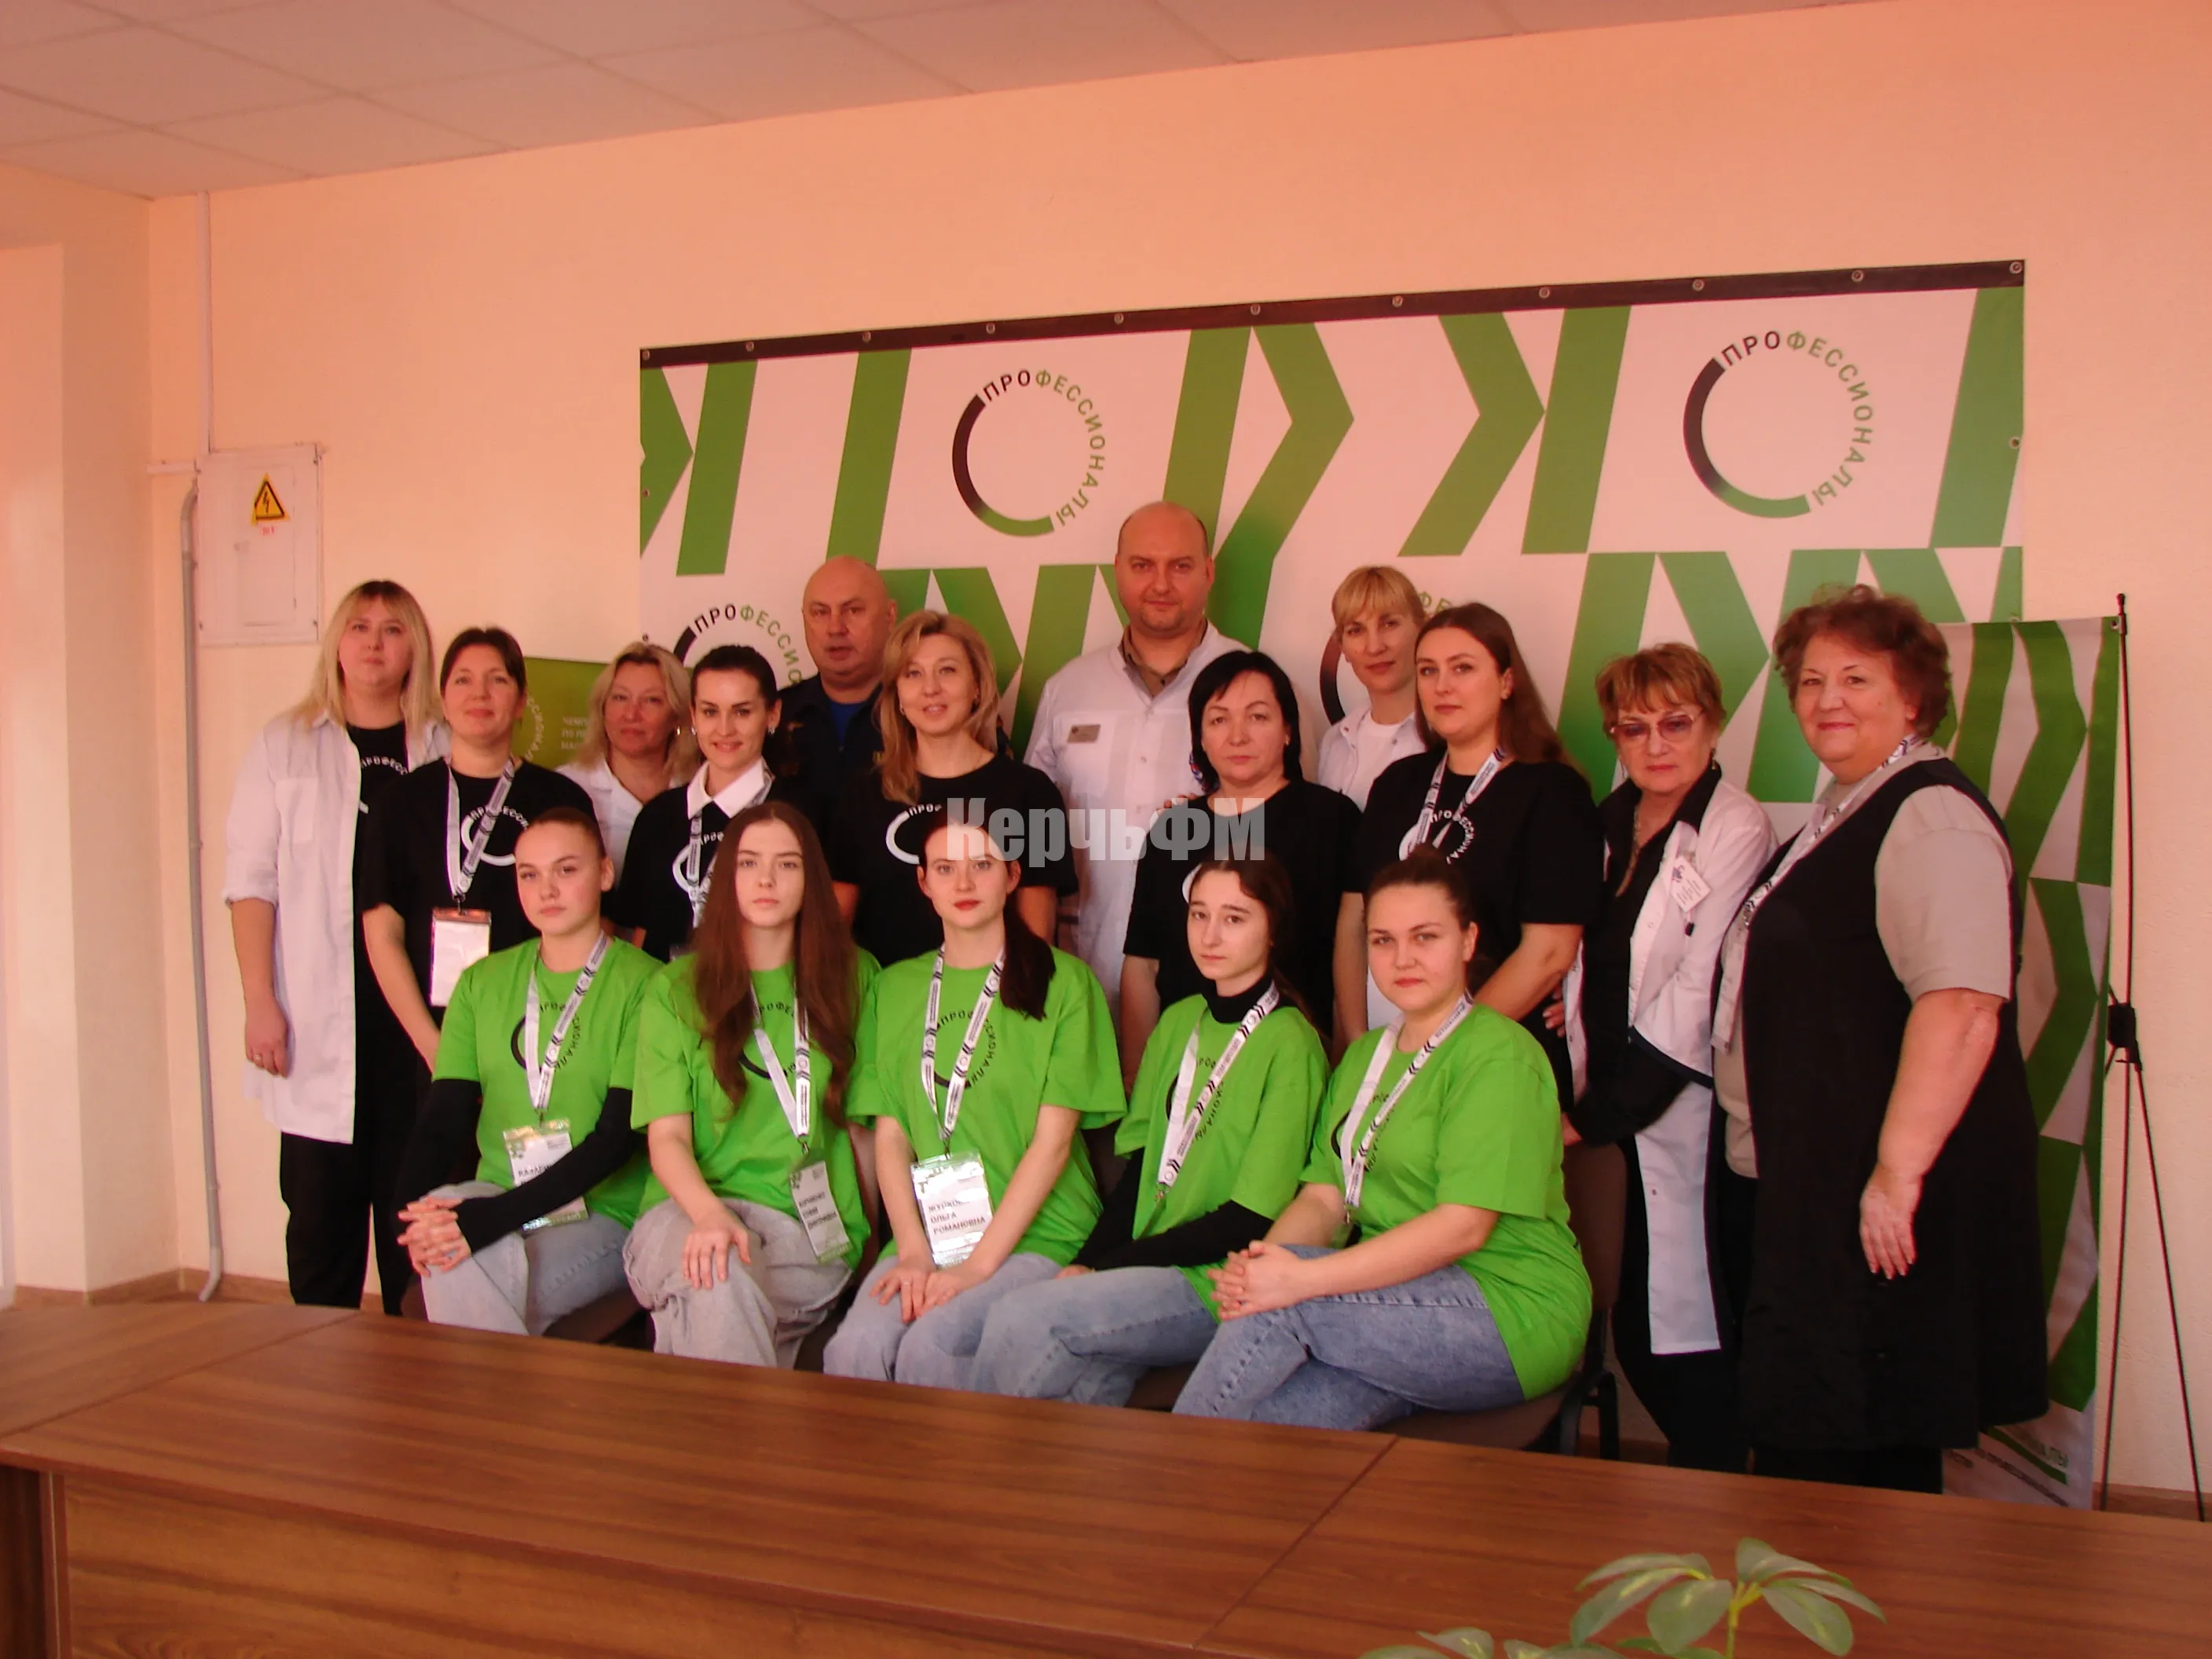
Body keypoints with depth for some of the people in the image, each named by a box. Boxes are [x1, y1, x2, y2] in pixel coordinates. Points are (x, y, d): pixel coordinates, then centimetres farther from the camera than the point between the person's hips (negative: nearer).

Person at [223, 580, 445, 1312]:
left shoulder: (442, 750, 8)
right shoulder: (284, 745, 7)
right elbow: (250, 880, 3)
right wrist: (260, 1000, -5)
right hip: (319, 1015, -1)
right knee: (321, 1201, 1)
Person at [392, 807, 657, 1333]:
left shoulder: (641, 984, -4)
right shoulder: (482, 982, 14)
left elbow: (619, 1136, -12)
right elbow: (444, 1116, 7)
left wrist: (492, 1216, -22)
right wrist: (416, 1208, -16)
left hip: (603, 1215, -4)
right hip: (496, 1200, 4)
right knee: (446, 1231, -30)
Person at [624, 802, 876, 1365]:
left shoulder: (852, 977, 14)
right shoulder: (677, 991, 10)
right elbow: (667, 1136, -1)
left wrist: (871, 1235, 15)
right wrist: (709, 1212, -21)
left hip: (810, 1234, 1)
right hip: (694, 1209, 0)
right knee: (717, 1273, -36)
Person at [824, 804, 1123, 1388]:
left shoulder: (1064, 982, 1)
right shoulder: (894, 988, 14)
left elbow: (1052, 1142, -5)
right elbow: (889, 1137, 8)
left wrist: (977, 1264, -13)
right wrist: (913, 1251, -7)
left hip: (1033, 1236, -3)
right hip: (926, 1232, 3)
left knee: (932, 1345, -28)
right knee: (853, 1351, -26)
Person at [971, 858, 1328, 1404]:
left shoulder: (1290, 1044, -7)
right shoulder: (1178, 1022, 15)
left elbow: (1250, 1220, -11)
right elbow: (1139, 1164, 13)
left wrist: (1104, 1268, -11)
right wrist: (1085, 1262, -4)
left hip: (1216, 1287, -5)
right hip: (1151, 1272, 5)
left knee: (1020, 1319, -22)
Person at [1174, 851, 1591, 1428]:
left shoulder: (1500, 1056, -9)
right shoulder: (1364, 1056, 17)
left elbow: (1463, 1226, -19)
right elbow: (1324, 1197, 8)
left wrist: (1303, 1278, -26)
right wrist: (1259, 1263, -15)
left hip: (1515, 1316, -5)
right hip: (1399, 1303, 6)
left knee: (1283, 1305, -26)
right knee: (1265, 1422, -25)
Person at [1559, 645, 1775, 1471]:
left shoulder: (1736, 832, -9)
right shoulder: (1610, 823, 13)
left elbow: (1699, 998, -14)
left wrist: (1593, 1116, -11)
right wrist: (1582, 1094, 6)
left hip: (1689, 1121, -7)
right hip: (1619, 1121, 7)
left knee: (1689, 1335, -2)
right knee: (1634, 1339, 11)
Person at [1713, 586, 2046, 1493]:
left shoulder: (1932, 816, -16)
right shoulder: (1844, 816, 17)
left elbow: (1963, 1006, -28)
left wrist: (1898, 1171, -28)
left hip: (1879, 1195, -10)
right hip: (1813, 1185, 10)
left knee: (1862, 1456, -2)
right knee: (1801, 1433, 15)